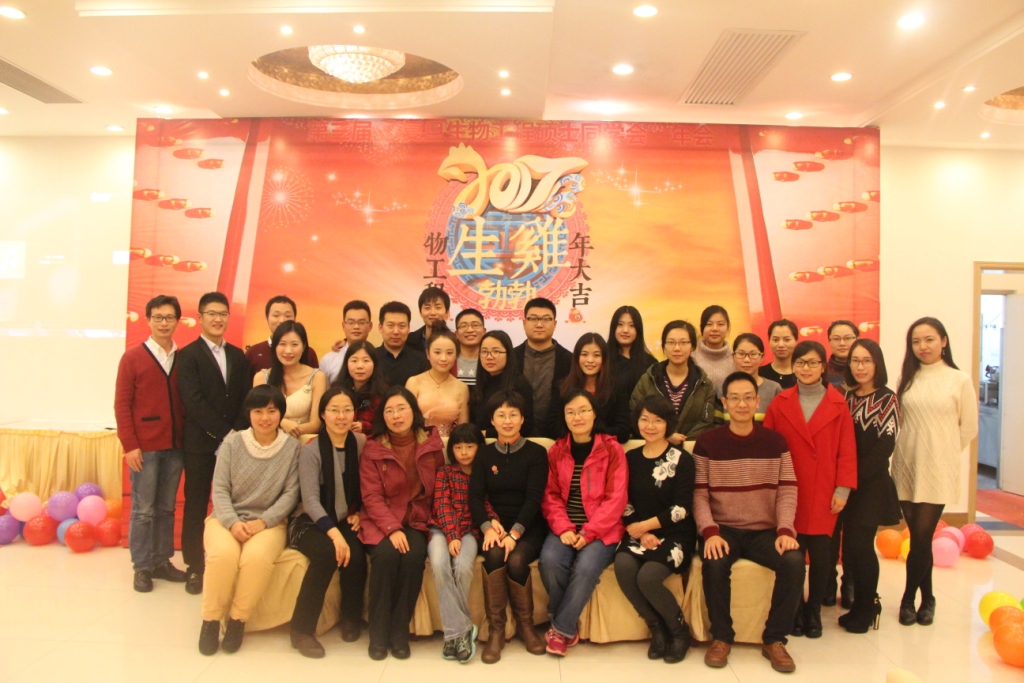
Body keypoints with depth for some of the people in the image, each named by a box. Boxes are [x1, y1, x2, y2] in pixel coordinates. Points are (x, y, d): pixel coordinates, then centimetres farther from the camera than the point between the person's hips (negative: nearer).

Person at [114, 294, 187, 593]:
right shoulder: (132, 357, -2)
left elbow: (188, 401, 7)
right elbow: (122, 404, -4)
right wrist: (130, 446, -10)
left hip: (175, 446, 3)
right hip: (144, 447, -3)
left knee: (166, 508, 12)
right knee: (143, 509, 5)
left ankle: (162, 561, 23)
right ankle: (142, 567, 17)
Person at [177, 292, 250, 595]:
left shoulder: (238, 356, 13)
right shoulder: (187, 355, 0)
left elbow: (247, 399, 6)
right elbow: (194, 401, -10)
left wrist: (238, 432, -9)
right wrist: (223, 433, -14)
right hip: (200, 444, -3)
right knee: (196, 506, 4)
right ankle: (194, 567, 15)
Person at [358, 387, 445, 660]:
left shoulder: (431, 443, 3)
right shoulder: (373, 449, -1)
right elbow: (371, 497, -7)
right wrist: (392, 528, -20)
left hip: (417, 520, 1)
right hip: (382, 520, -1)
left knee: (414, 555, -29)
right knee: (386, 554, -31)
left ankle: (400, 630, -12)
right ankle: (378, 631, -12)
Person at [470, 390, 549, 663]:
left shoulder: (536, 453, 1)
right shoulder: (485, 454, 9)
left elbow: (534, 498, -8)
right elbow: (475, 496, 0)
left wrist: (515, 532, -22)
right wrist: (488, 526, -19)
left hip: (528, 526, -2)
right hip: (495, 525, 2)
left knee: (516, 560, -30)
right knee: (494, 554, -30)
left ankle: (526, 624, -3)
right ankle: (495, 630, -16)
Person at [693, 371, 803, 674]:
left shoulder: (775, 441, 6)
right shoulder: (707, 443, 1)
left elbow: (787, 492, 0)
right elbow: (700, 494, -3)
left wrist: (785, 530, -16)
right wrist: (710, 532, -19)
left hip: (765, 530, 2)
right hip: (723, 529, -1)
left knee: (794, 561, -27)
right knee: (714, 563, -32)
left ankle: (774, 639, -6)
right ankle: (721, 637, -7)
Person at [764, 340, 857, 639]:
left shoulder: (838, 405, 2)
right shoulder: (779, 404, 4)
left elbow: (847, 451, 1)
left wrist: (843, 490, -4)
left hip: (823, 495, 0)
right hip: (789, 493, 0)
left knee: (820, 552, 3)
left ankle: (814, 610, 21)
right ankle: (795, 609, 20)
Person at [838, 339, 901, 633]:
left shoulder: (887, 398, -3)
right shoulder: (845, 398, 11)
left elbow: (886, 444, -11)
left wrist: (857, 475, -14)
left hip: (872, 484, -4)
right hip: (847, 484, 4)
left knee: (860, 544, -4)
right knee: (849, 544, 5)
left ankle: (865, 609, 14)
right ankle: (864, 602, 22)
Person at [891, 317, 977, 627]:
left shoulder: (960, 380, -2)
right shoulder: (906, 378, 5)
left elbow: (969, 428, 3)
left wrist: (942, 451, 7)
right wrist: (913, 448, 6)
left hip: (938, 471, -2)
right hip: (906, 466, 2)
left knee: (922, 535, -3)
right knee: (918, 536, 8)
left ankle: (909, 598, 16)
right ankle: (926, 598, 26)